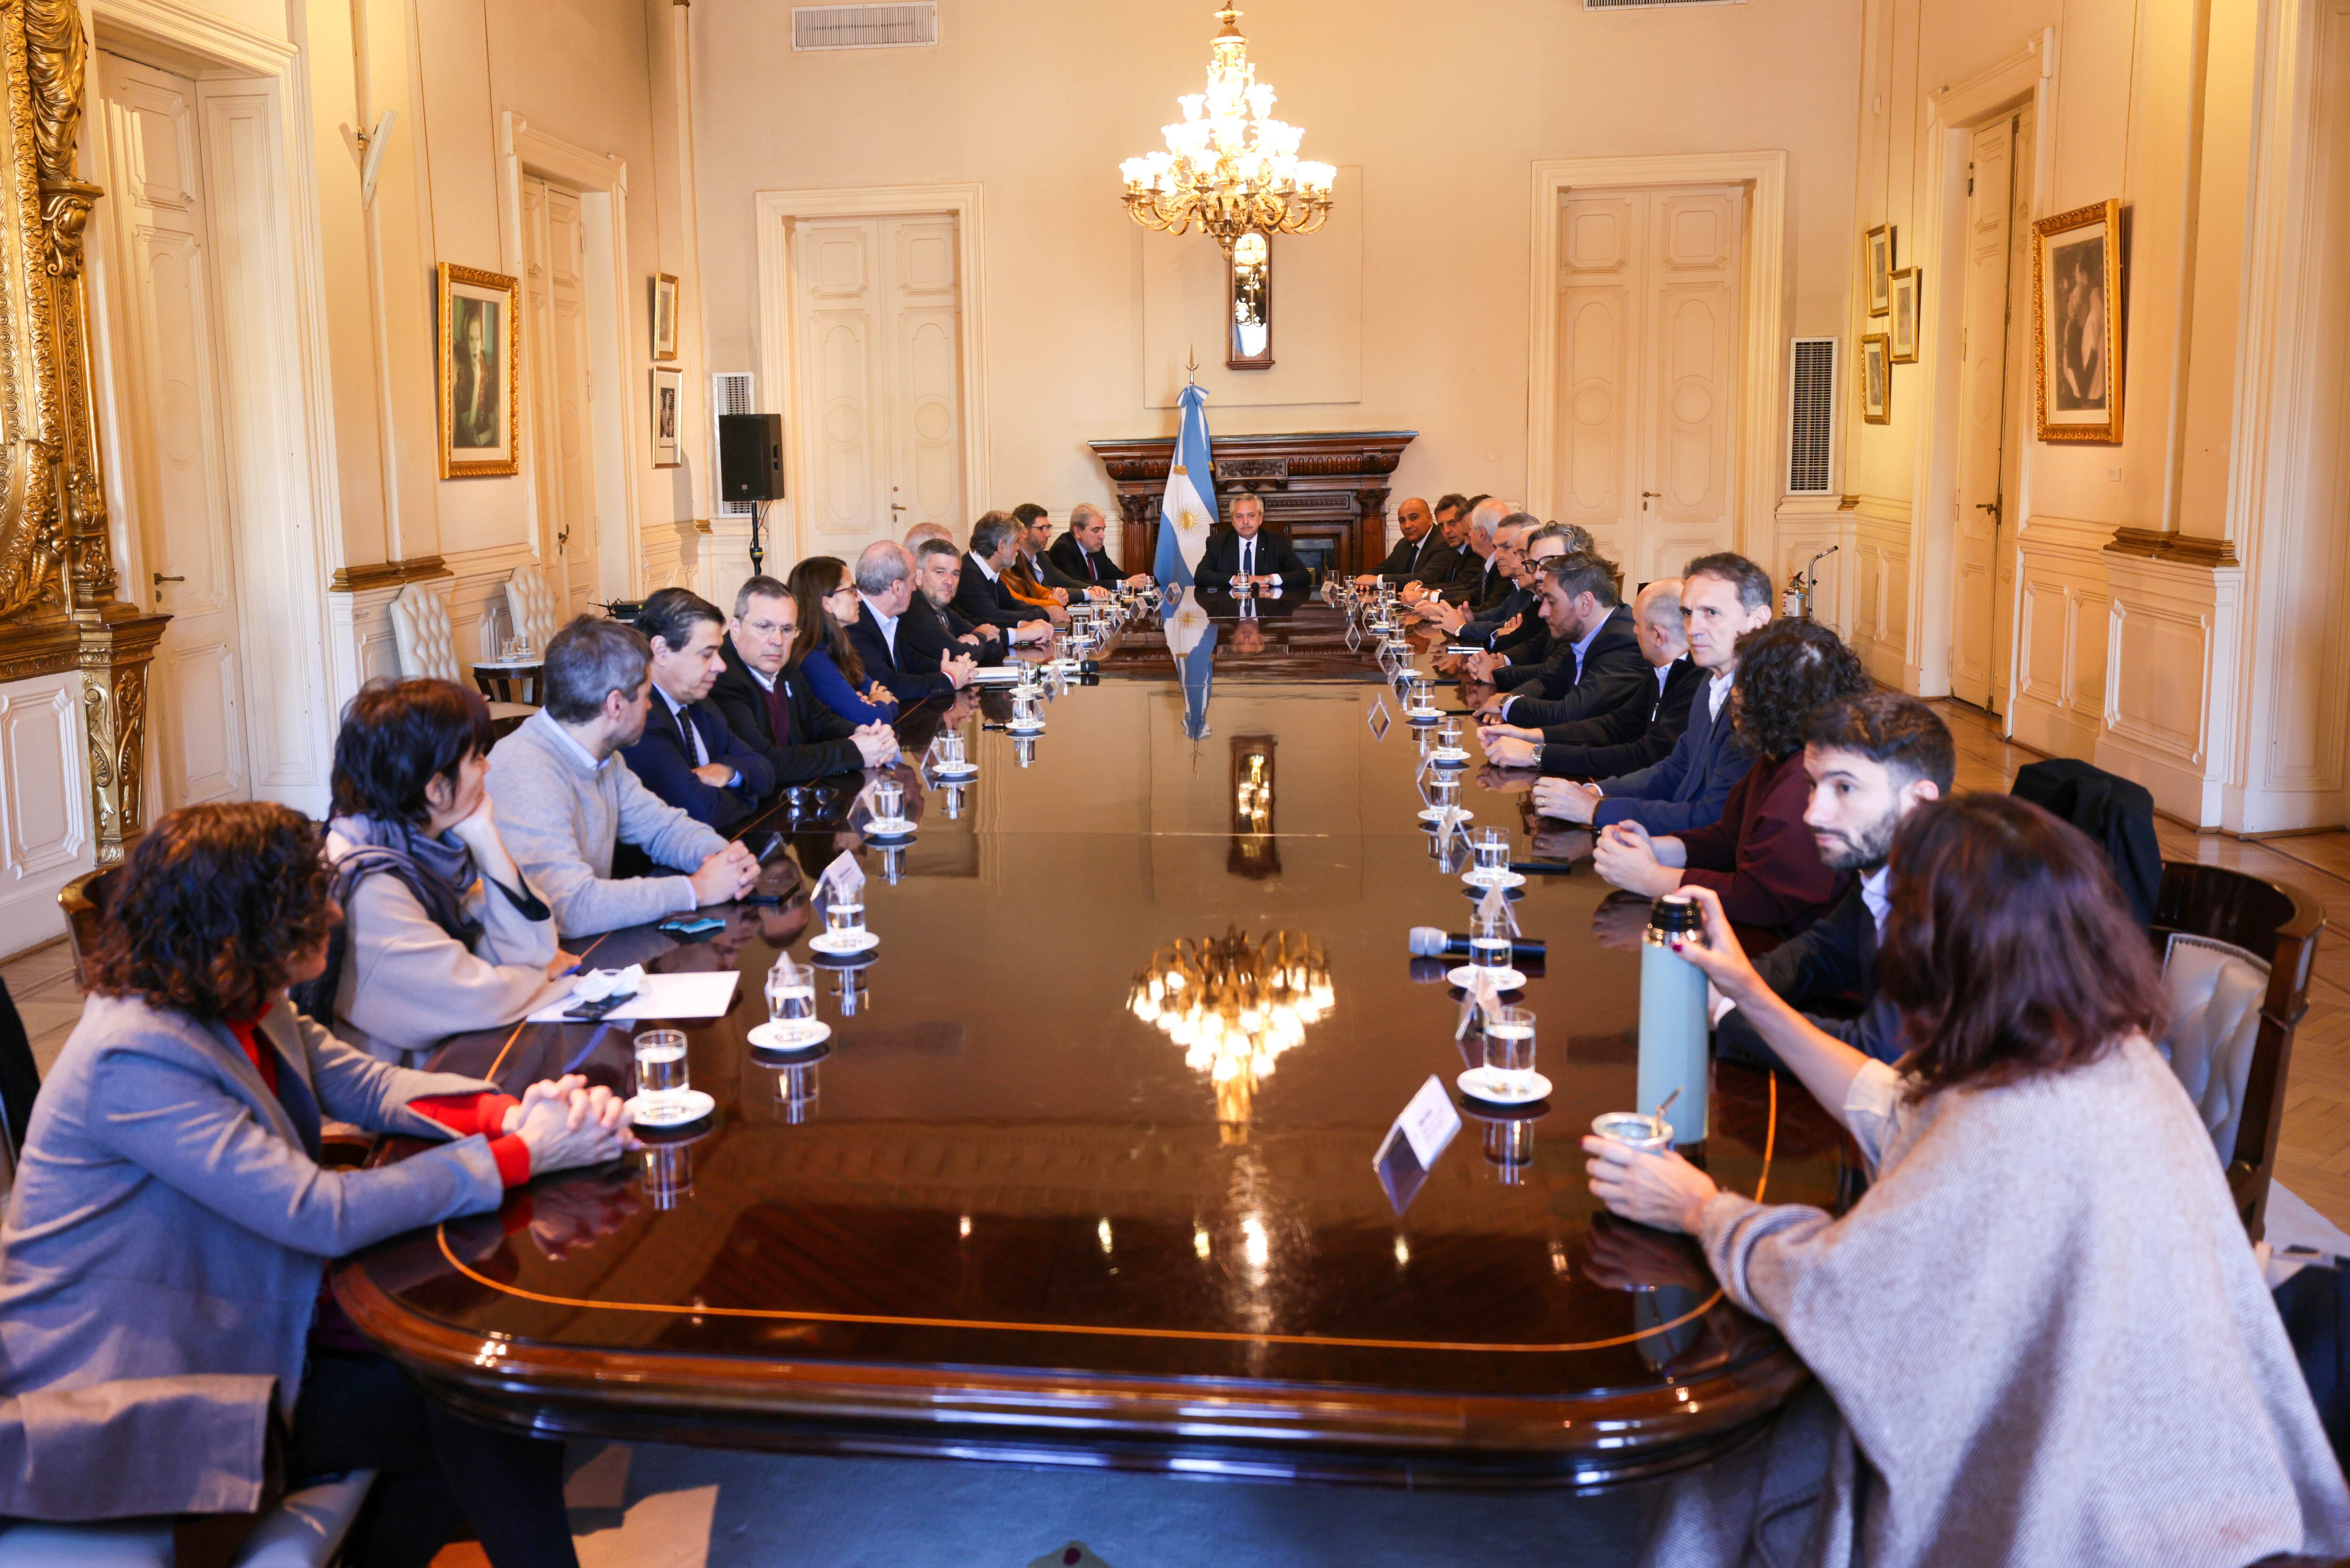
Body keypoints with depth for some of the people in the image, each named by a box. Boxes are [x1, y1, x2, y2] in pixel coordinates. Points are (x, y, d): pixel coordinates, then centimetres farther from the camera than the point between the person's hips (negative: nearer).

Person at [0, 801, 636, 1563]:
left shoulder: (243, 1009, 1)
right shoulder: (135, 1058, -28)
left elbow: (370, 1085, 6)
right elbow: (323, 1214, -31)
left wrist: (514, 1114, -15)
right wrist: (526, 1153, -26)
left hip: (243, 1311, 9)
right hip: (131, 1387, -8)